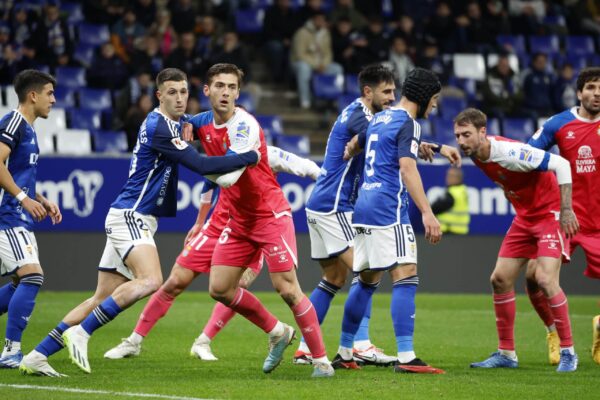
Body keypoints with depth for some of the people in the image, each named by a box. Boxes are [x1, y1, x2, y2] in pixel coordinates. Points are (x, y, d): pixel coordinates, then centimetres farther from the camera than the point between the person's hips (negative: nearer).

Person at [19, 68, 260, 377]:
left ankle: (37, 356, 8)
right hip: (129, 216, -10)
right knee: (151, 281, -29)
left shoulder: (167, 122, 13)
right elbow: (202, 165, -22)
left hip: (132, 219, 10)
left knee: (102, 299, 8)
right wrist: (249, 157, -17)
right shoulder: (159, 127, -16)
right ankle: (80, 333, -24)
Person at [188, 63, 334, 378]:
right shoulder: (203, 122, 1)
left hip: (271, 215, -7)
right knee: (219, 288, 2)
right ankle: (277, 332, 21)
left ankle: (321, 359, -2)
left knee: (287, 288, -12)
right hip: (238, 220, 7)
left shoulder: (244, 126, -22)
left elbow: (227, 177, -30)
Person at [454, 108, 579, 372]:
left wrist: (566, 209, -28)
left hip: (550, 214, -9)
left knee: (545, 279, -21)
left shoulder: (510, 153, -28)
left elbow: (560, 164, -27)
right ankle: (506, 354, 13)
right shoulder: (476, 154, -3)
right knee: (500, 279, 4)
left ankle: (568, 351, -9)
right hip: (524, 217, 9)